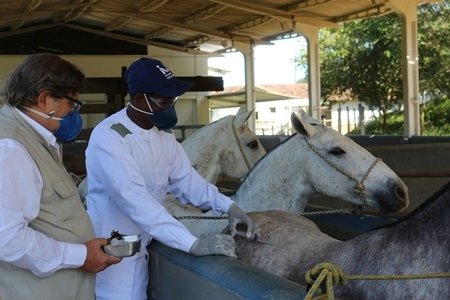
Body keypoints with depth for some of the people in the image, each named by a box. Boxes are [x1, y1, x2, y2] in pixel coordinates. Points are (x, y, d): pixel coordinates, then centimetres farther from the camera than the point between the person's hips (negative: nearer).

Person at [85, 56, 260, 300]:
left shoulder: (164, 135, 3)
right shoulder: (108, 137, -24)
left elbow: (185, 179, 6)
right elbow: (134, 198, -34)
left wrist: (228, 206, -12)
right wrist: (193, 244, -40)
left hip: (141, 248, 8)